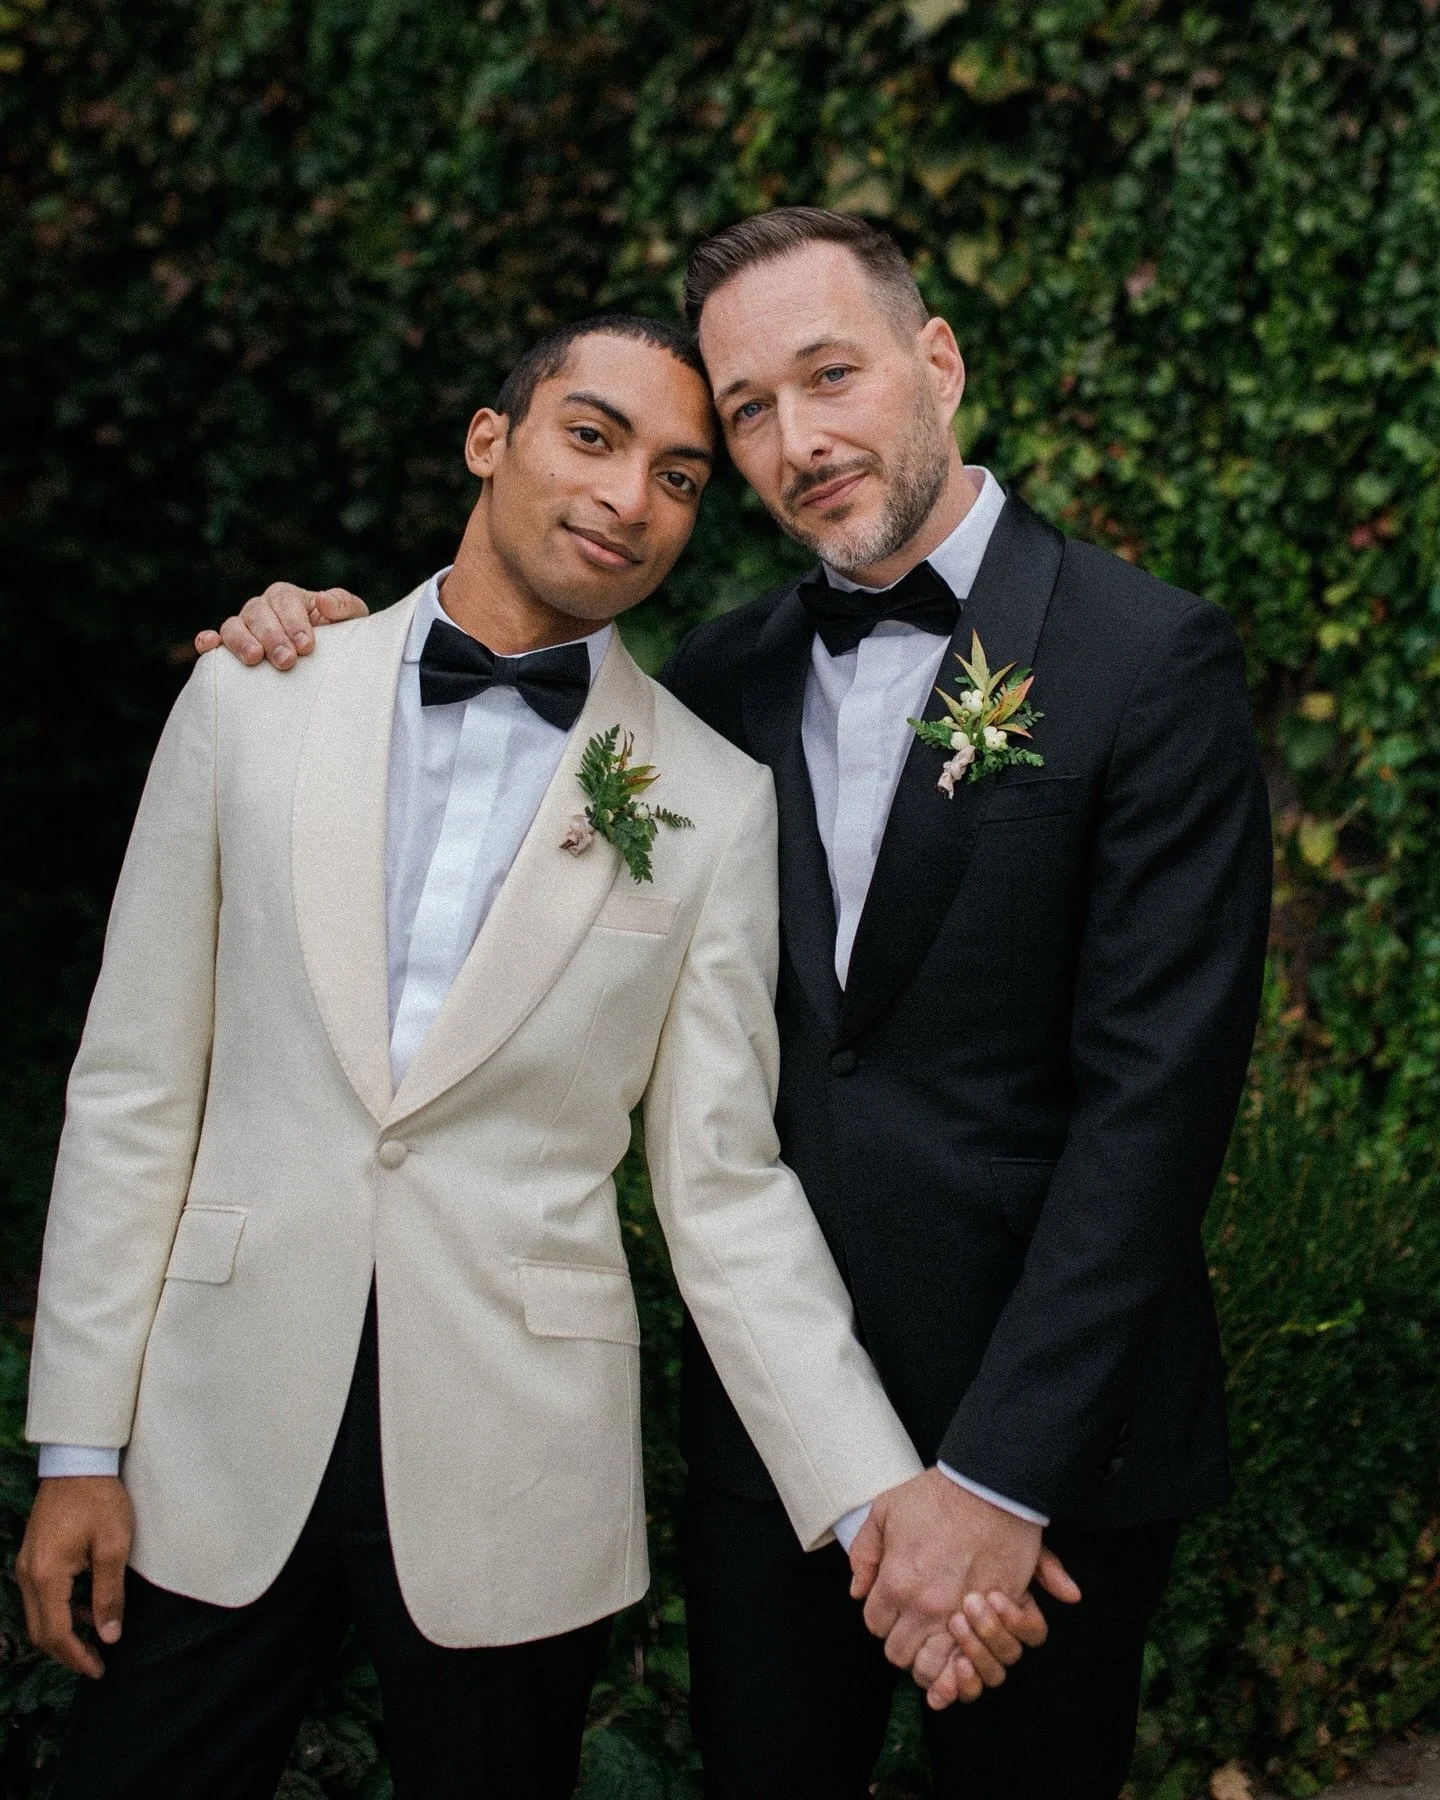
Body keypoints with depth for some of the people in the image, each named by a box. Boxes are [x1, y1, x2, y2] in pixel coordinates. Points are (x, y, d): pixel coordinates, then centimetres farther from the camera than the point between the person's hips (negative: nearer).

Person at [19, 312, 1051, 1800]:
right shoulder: (254, 699, 0)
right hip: (221, 1442, 1)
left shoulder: (716, 803, -2)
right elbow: (136, 1086, 3)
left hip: (515, 1466, -1)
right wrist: (80, 1444, 2)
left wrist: (881, 1498, -11)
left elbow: (723, 1183, -2)